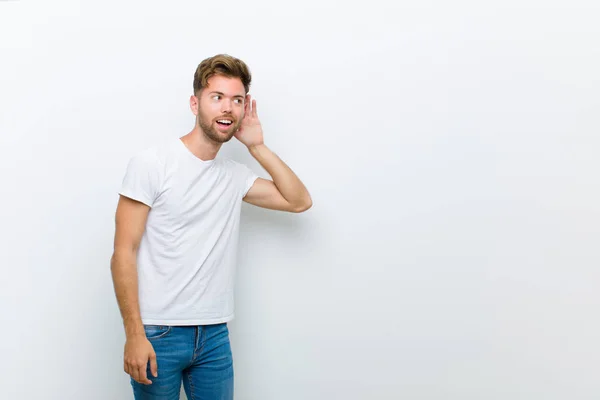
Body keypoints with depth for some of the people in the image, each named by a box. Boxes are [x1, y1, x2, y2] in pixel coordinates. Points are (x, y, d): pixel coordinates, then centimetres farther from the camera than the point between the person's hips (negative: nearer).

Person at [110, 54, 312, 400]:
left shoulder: (235, 176, 8)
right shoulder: (152, 163, -8)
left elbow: (300, 201, 9)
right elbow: (124, 253, -10)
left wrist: (258, 147, 3)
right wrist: (134, 335, -15)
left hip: (215, 334, 5)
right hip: (158, 333, -5)